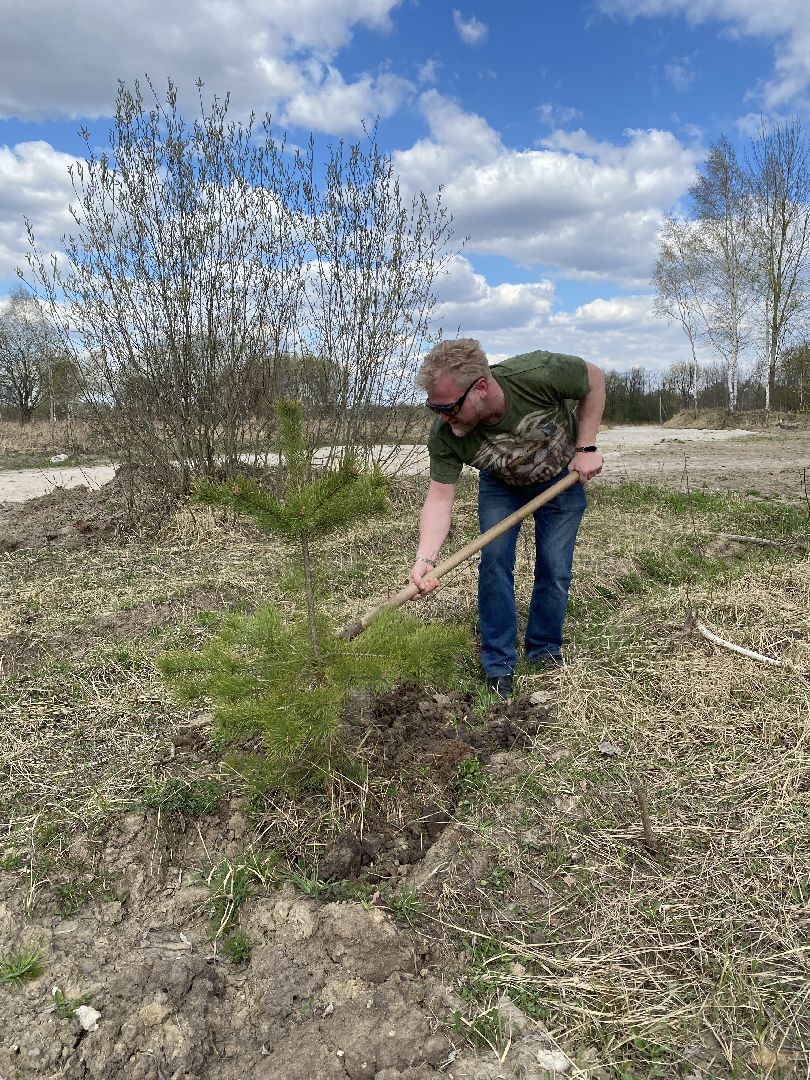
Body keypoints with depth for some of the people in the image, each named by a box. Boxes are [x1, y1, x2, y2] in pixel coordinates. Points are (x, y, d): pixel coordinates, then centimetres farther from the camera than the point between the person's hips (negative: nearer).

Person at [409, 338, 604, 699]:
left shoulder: (538, 374, -39)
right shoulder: (445, 436, -32)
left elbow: (594, 380, -19)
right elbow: (439, 498, -30)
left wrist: (586, 447, -21)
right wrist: (425, 559, -44)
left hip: (561, 478, -1)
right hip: (500, 484, 1)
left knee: (555, 569, -3)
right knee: (494, 560, -10)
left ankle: (545, 651, 19)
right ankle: (498, 667, 3)